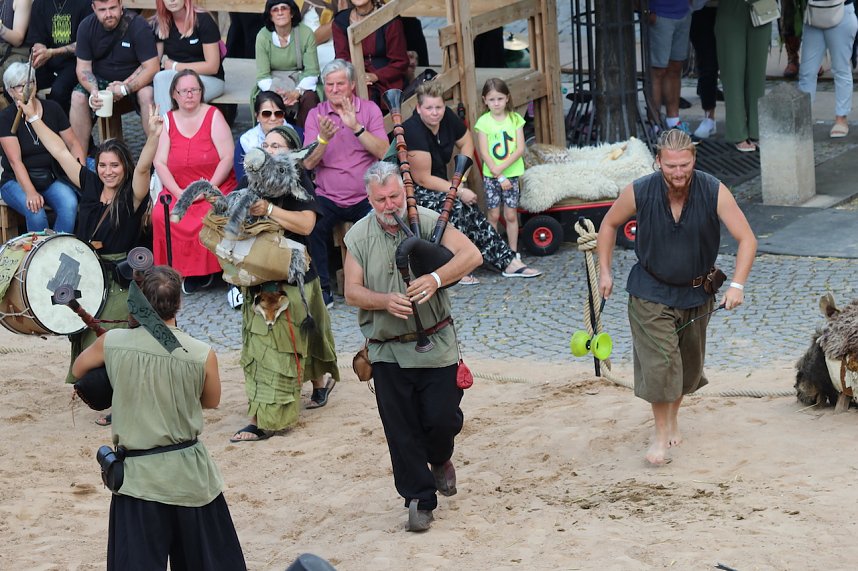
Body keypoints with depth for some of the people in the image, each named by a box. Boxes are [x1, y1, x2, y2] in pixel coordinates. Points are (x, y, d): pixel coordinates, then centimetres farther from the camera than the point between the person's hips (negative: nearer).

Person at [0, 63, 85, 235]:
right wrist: (30, 192, -30)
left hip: (51, 179, 3)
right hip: (17, 181, -3)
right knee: (36, 212, -33)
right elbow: (15, 161, -16)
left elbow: (73, 144, 5)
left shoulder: (52, 109, 3)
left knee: (70, 204, -29)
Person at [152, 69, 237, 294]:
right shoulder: (167, 120, 10)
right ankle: (180, 270, -13)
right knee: (160, 216, -26)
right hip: (177, 189, 3)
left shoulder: (213, 116, 1)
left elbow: (227, 158, -6)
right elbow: (160, 162, 2)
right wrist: (178, 192, -12)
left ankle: (204, 270, -12)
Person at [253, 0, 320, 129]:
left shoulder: (306, 33, -11)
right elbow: (262, 76, -8)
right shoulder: (263, 36, -9)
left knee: (309, 98, -32)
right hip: (273, 83, 0)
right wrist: (276, 93, -28)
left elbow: (312, 72, -10)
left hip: (300, 81, 0)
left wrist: (296, 92, -28)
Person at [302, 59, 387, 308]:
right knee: (311, 226, -28)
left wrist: (356, 126, -21)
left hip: (365, 197, -1)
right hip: (327, 197, 1)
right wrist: (323, 138, -21)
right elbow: (308, 164, -3)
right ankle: (322, 289, -14)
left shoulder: (369, 110, 3)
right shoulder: (315, 114, 6)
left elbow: (383, 152, -10)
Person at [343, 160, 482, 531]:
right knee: (402, 432, 4)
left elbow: (471, 254, -14)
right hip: (387, 351, 1)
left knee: (442, 417, -1)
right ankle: (419, 499, 18)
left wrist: (435, 279, -30)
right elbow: (352, 292, -1)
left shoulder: (428, 221, -5)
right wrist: (385, 301, -21)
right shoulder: (359, 236, -1)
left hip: (436, 344, -1)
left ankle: (440, 459, 34)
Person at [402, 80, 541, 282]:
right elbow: (423, 179, -24)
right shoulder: (414, 131, -27)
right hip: (411, 191, -7)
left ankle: (508, 262, -10)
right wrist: (459, 191, -21)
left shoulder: (447, 117, -5)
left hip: (436, 185, 7)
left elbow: (466, 143, 13)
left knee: (470, 210, -12)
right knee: (456, 206, -28)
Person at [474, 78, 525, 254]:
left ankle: (513, 252, 13)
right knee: (493, 215, 5)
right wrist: (499, 177, -13)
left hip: (512, 173, 1)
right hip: (491, 175, -1)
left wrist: (502, 168, -16)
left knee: (511, 215, 4)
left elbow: (520, 149, -6)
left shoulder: (515, 119, -1)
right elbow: (484, 153, -8)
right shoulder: (484, 122, -5)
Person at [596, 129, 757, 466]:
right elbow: (609, 224, 1)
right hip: (651, 292, -2)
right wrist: (604, 271, -2)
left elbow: (747, 239, -18)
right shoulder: (639, 192, -19)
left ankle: (673, 421, 40)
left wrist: (737, 284, -30)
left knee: (689, 363, 16)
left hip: (696, 293, 2)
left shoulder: (714, 192, -20)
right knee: (659, 362, -13)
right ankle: (661, 435, 1)